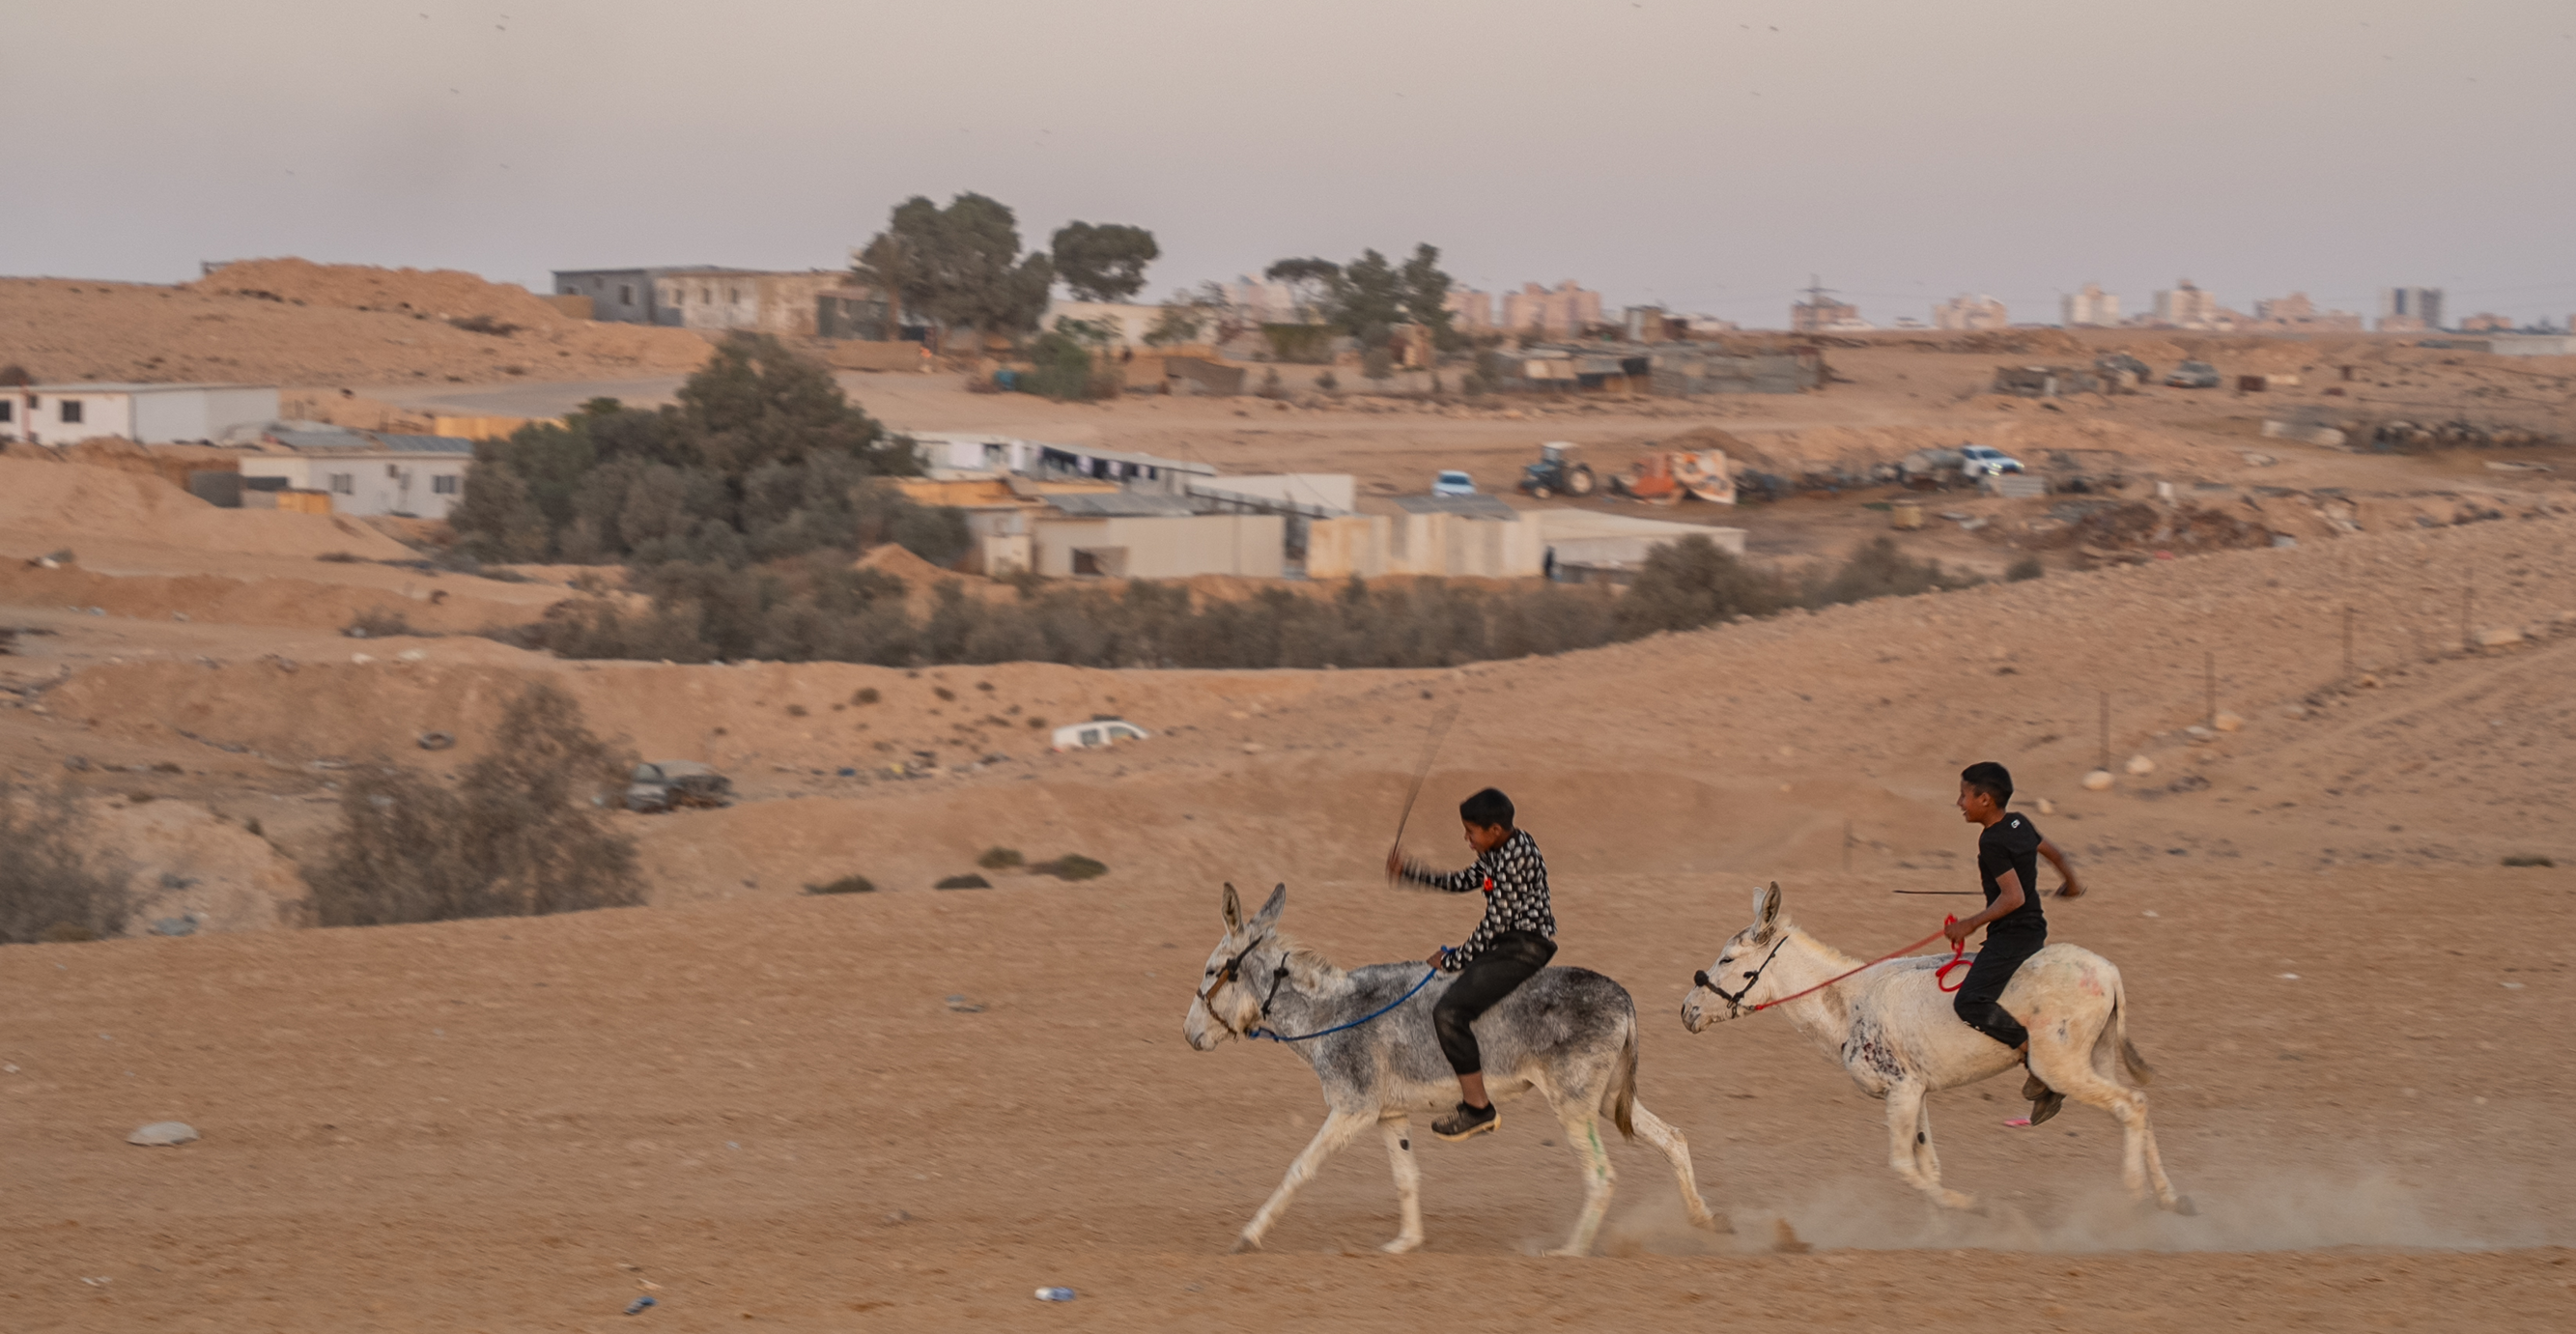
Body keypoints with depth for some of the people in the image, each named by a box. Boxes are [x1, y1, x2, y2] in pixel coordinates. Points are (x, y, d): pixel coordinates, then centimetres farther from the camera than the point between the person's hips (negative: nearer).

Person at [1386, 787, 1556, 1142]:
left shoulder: (1516, 856, -20)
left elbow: (1496, 923, -19)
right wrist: (1409, 871, 17)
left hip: (1524, 947, -11)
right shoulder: (1499, 850, 11)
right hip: (1510, 943, 11)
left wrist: (1453, 960, -11)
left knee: (1448, 1011, -21)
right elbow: (1464, 881, 23)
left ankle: (1478, 1108, -18)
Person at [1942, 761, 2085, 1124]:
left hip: (2012, 934, -11)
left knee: (1970, 1002, -21)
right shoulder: (2019, 824, 10)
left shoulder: (1992, 843, -18)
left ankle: (2034, 1053, -20)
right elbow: (2052, 851, 27)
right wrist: (2071, 882, 46)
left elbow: (2013, 897, -25)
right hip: (2034, 930, 11)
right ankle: (2049, 1088, 19)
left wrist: (1971, 924, -18)